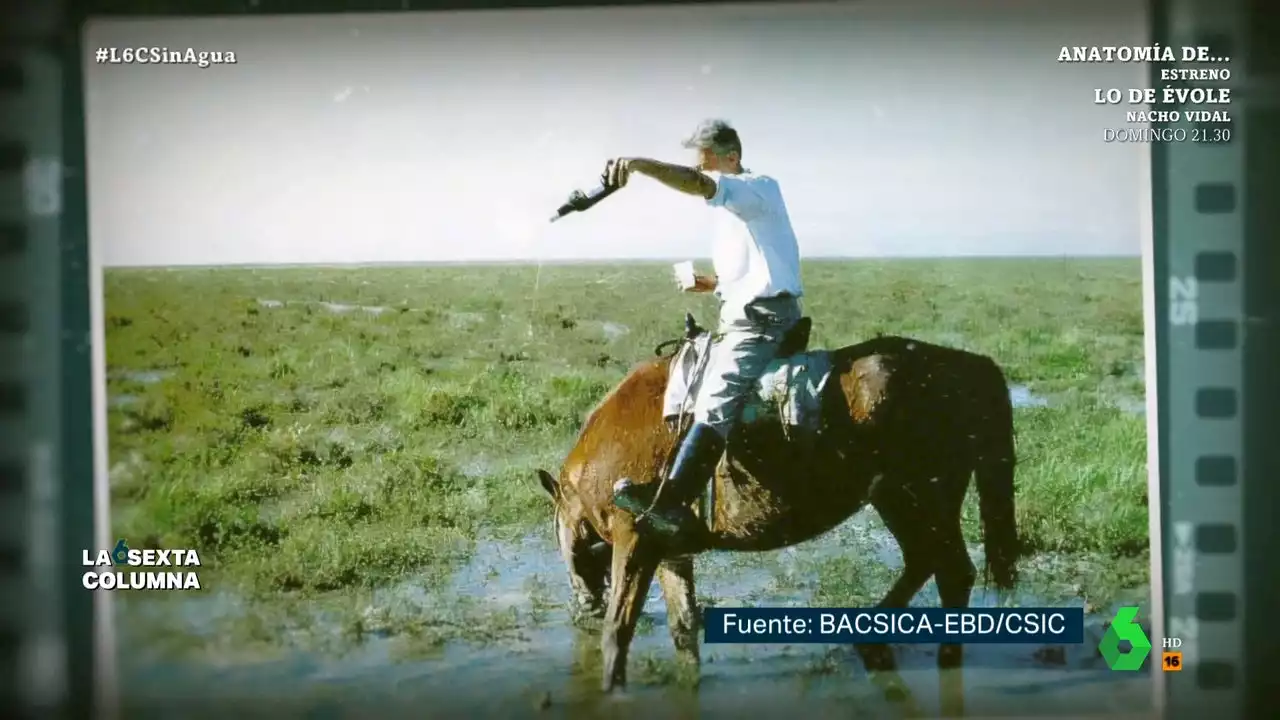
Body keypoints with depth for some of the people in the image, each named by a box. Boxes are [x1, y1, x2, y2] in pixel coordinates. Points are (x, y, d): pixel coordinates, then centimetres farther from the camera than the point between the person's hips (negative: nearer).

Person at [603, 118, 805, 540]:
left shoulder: (760, 188, -9)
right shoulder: (733, 210, 20)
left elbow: (698, 185, -29)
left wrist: (638, 164, -40)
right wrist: (709, 283, 11)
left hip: (762, 319, -11)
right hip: (741, 318, 11)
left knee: (715, 402, -24)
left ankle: (669, 506, -37)